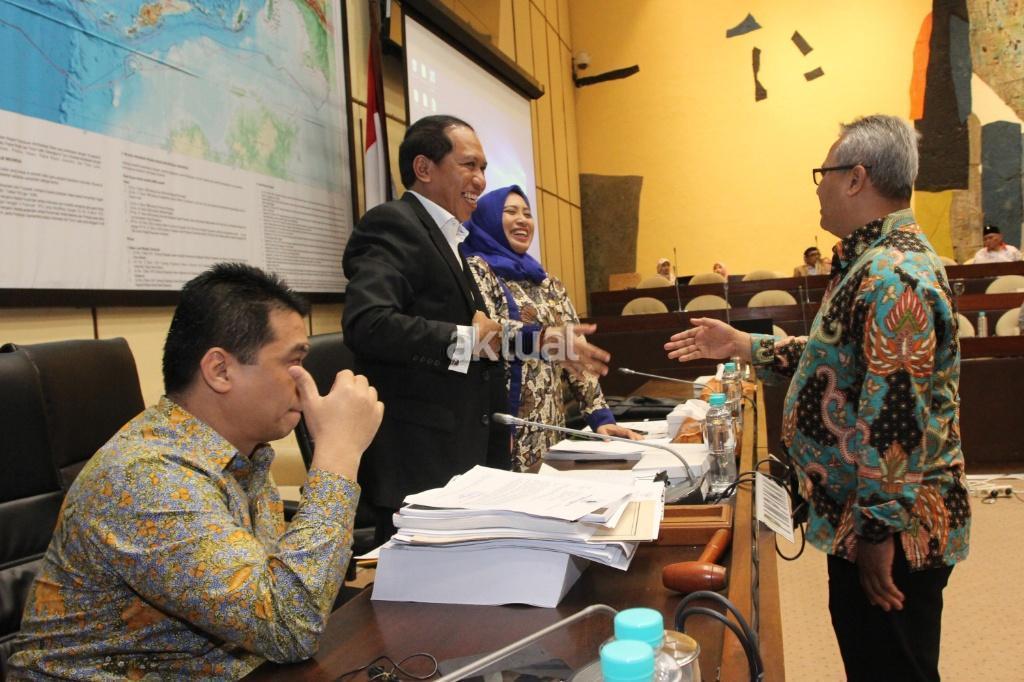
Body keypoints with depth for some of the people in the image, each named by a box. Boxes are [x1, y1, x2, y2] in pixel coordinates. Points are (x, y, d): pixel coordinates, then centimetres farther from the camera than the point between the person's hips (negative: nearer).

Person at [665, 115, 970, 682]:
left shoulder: (891, 276, -24)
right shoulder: (877, 261, 10)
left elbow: (896, 418, -27)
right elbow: (842, 359, 18)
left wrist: (878, 531, -22)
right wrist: (742, 346, 16)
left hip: (892, 532, -10)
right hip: (864, 518, 10)